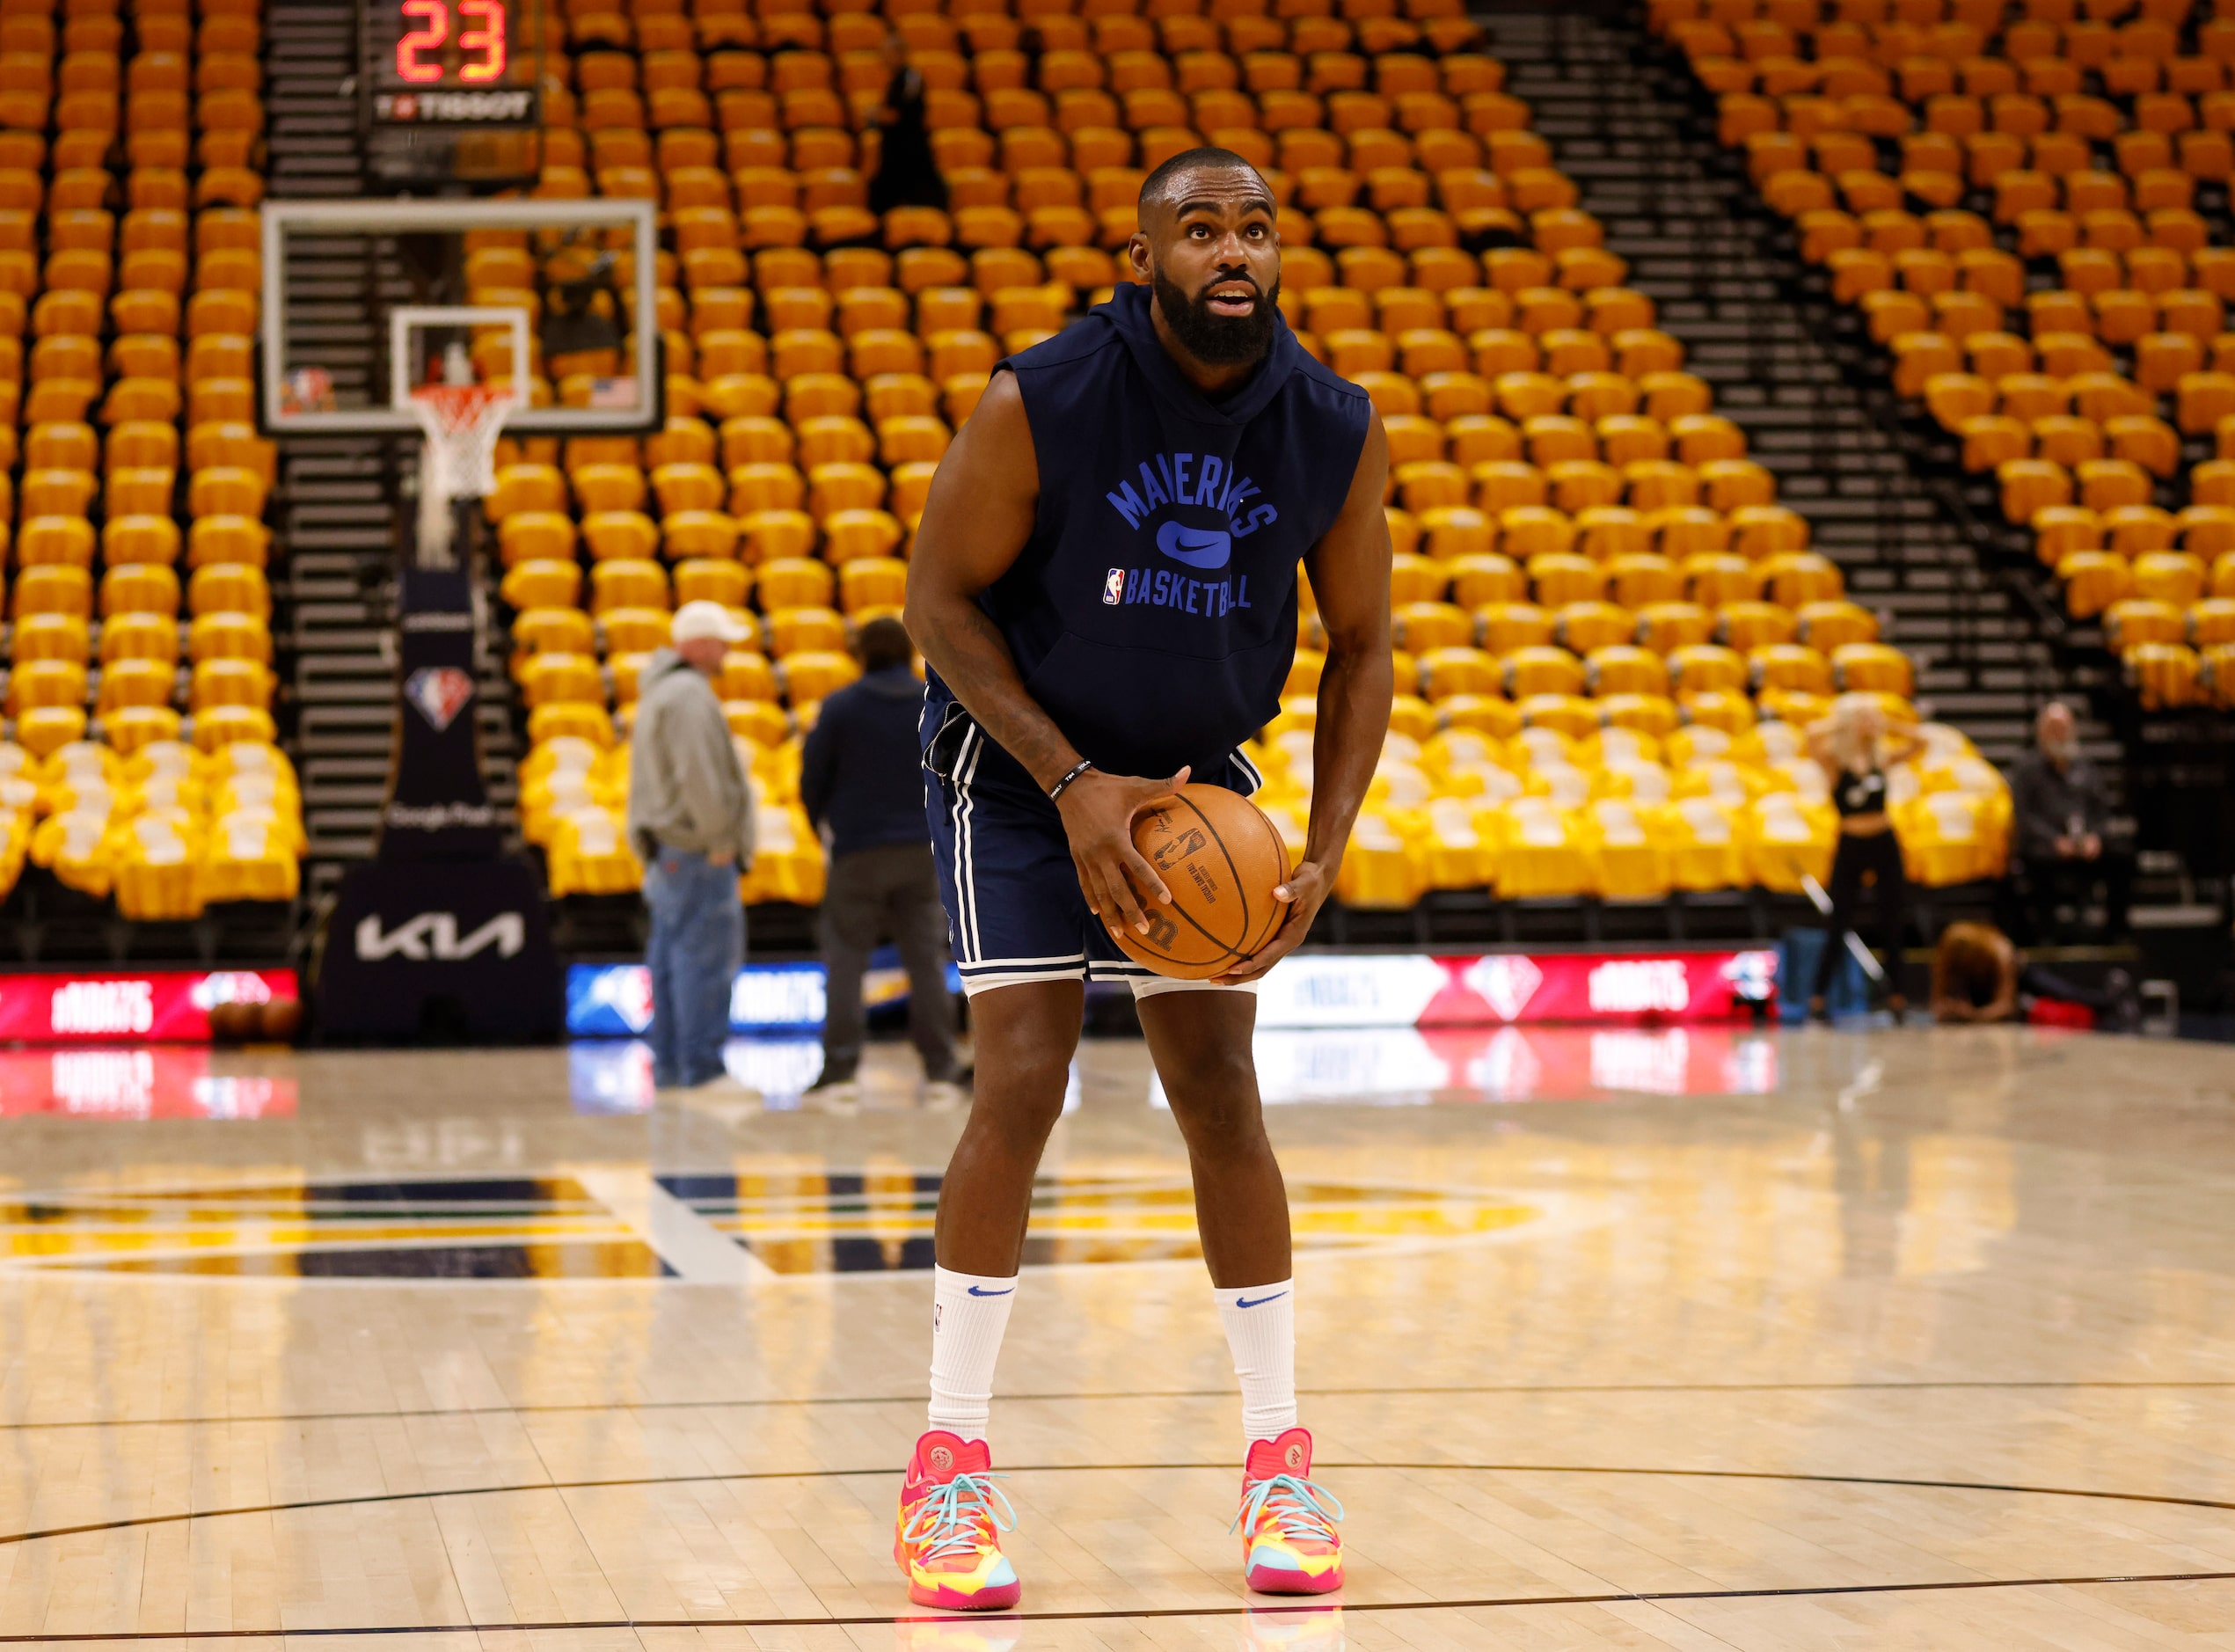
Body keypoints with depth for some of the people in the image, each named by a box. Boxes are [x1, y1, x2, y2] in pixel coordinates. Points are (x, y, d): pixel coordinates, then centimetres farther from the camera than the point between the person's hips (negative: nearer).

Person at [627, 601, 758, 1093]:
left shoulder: (659, 692, 19)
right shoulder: (689, 696, -15)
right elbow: (698, 776, -23)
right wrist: (719, 838, -16)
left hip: (666, 847, 11)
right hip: (698, 851, -11)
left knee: (672, 957, 11)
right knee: (705, 957, -9)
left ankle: (669, 1066, 14)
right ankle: (702, 1070, -10)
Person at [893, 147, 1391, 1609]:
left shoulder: (1338, 432, -12)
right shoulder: (1040, 405, -23)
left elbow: (1360, 646, -2)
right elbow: (941, 600, -14)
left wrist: (1324, 855, -12)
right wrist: (1075, 784, -22)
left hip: (1198, 773, 3)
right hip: (1020, 763, -3)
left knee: (1221, 1091, -2)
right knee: (1024, 1082, -14)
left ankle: (1280, 1457, 6)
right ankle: (953, 1463, -7)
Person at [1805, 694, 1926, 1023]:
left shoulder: (1881, 757, 6)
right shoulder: (1834, 760, -7)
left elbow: (1917, 743, 12)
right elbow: (1813, 733, -25)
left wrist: (1887, 728, 4)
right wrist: (1842, 723, -10)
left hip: (1885, 844, 4)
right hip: (1851, 846, -4)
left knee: (1891, 922, 7)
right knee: (1838, 925, -4)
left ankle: (1896, 995, 15)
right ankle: (1817, 998, 0)